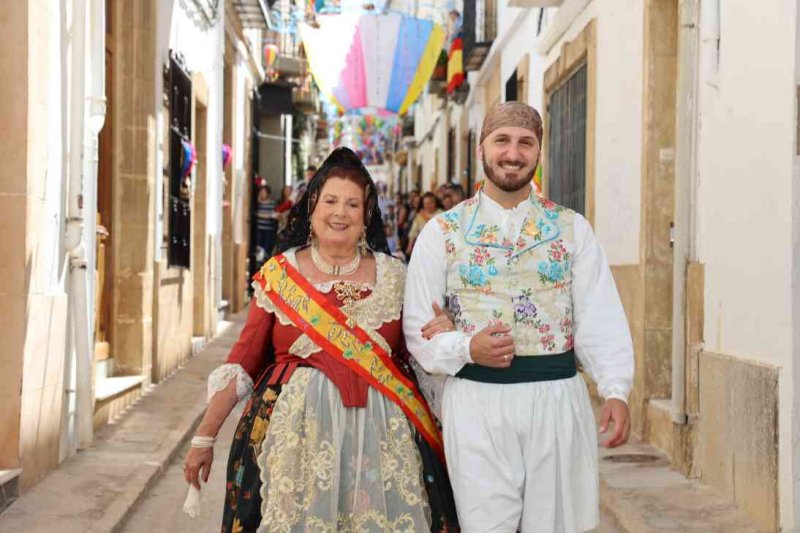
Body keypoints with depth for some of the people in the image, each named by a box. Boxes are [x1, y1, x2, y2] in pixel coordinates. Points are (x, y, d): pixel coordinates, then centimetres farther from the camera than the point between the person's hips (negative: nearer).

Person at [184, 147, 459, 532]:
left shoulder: (395, 277, 6)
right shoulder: (278, 274, 2)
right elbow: (242, 362, 2)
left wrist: (443, 338, -9)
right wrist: (204, 437, 1)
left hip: (378, 434, 1)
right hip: (295, 433, -1)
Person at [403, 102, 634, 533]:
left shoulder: (572, 228, 6)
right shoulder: (443, 232, 4)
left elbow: (600, 319, -1)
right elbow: (418, 327, 2)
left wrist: (616, 391, -12)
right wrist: (467, 349, -15)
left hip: (557, 399, 1)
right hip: (476, 399, -1)